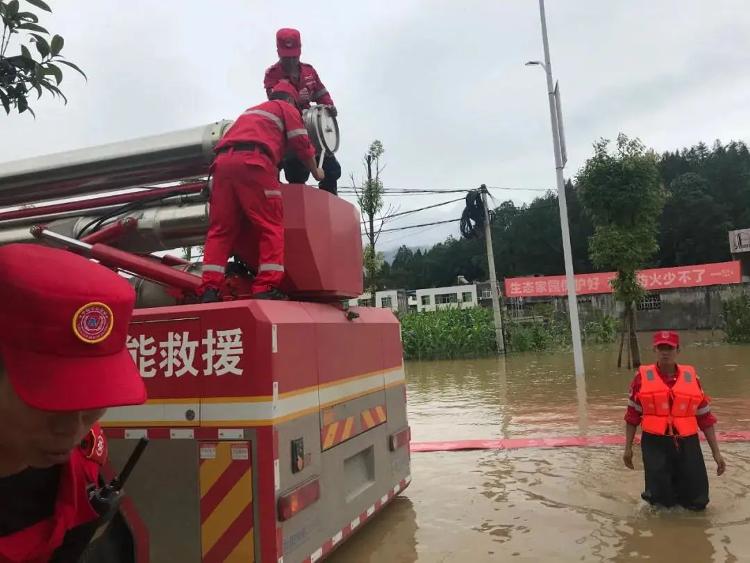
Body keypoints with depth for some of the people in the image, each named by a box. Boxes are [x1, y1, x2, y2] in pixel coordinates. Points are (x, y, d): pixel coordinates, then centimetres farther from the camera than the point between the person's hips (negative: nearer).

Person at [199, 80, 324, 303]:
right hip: (252, 161, -6)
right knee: (271, 226, -6)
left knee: (220, 229, 1)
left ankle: (209, 289, -9)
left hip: (223, 161, 6)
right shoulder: (286, 108, 21)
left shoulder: (250, 111, 41)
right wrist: (316, 172, 28)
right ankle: (267, 288, -17)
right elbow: (301, 144, 13)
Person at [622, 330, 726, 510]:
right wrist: (628, 448, 6)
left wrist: (716, 452, 9)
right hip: (655, 442, -2)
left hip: (687, 443, 2)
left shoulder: (691, 376, 3)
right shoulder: (642, 377, -3)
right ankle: (657, 493, 29)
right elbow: (632, 415, 5)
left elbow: (705, 417, 9)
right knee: (660, 497, -4)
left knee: (698, 502, 7)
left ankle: (677, 483, 37)